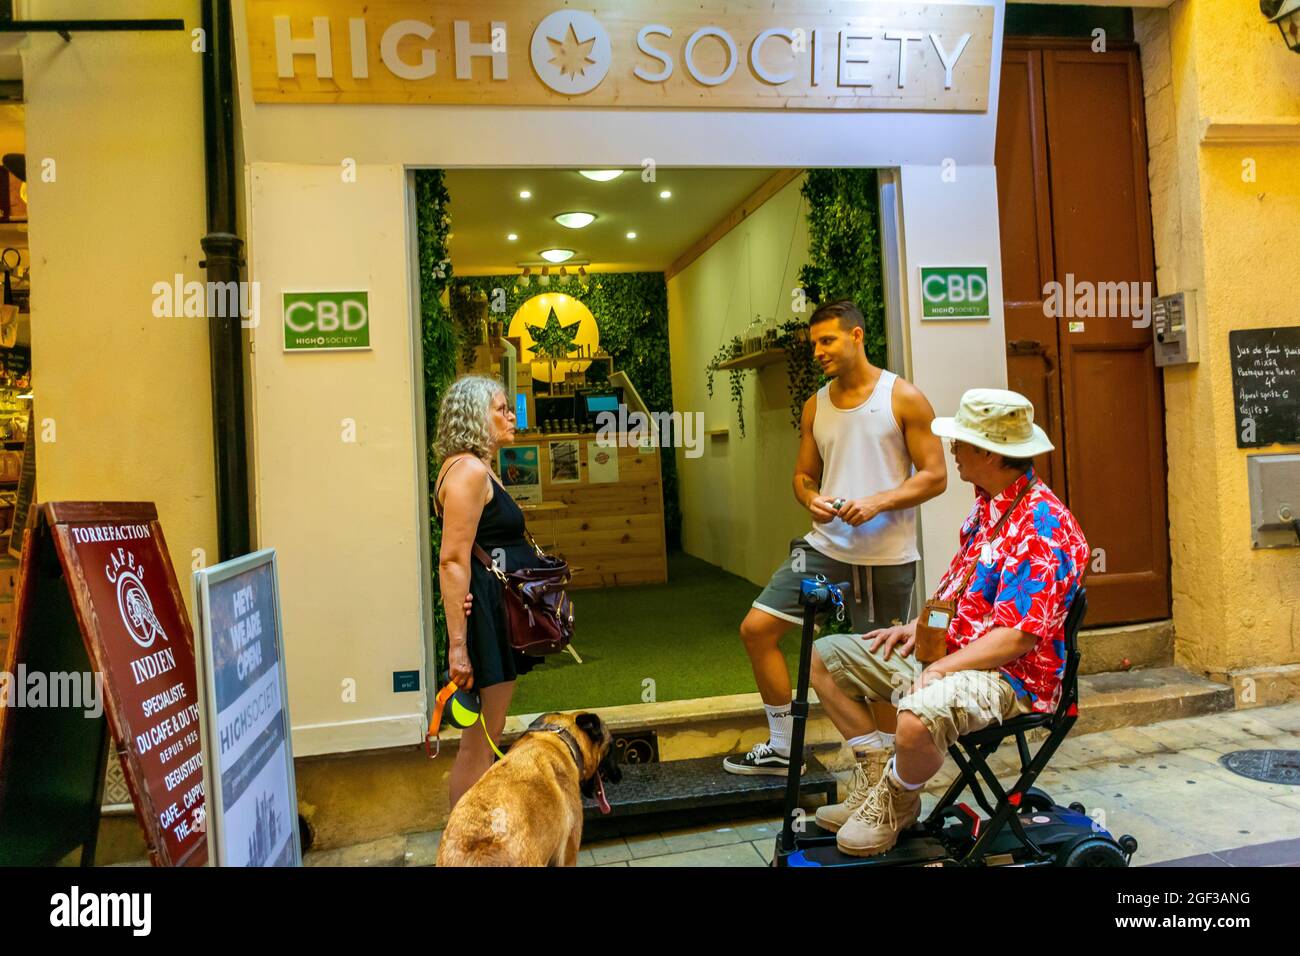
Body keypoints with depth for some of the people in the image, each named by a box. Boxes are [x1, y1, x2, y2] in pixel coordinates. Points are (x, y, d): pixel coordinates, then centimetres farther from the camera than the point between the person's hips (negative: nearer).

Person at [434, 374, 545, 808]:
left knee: (484, 740, 17)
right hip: (484, 618, -11)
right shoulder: (469, 471, -15)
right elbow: (452, 561, -22)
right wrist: (457, 645, -25)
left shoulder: (479, 469, 17)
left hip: (499, 614, 11)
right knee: (479, 745, -2)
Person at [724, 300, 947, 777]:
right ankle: (781, 747, 13)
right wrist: (811, 498, -8)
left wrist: (876, 503, -20)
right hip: (826, 545, 5)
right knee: (756, 628, -2)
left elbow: (934, 476, -6)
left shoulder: (904, 397, -4)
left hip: (886, 554, -4)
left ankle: (884, 750, 33)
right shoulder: (815, 406, 10)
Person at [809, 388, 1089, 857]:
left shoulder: (1043, 527, -21)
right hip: (946, 646, 10)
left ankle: (896, 802, -3)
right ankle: (879, 781, 13)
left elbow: (1017, 637, -25)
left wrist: (938, 671, -23)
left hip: (1007, 674, -10)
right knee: (825, 656, 7)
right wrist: (918, 625, 6)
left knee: (918, 717, -40)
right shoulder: (986, 505, 8)